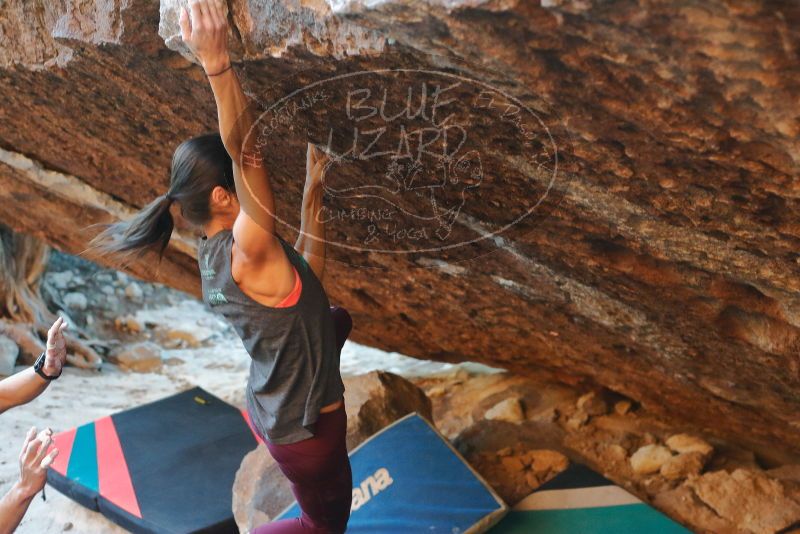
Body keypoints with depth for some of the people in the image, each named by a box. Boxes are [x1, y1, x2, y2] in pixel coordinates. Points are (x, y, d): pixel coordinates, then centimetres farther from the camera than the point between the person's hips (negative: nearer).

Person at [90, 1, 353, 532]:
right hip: (303, 428, -8)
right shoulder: (244, 254, -30)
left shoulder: (216, 253, -4)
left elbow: (305, 280, 4)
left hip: (277, 406, 8)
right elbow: (245, 151, -46)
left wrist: (314, 191, 3)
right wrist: (217, 63, -58)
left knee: (338, 319, 32)